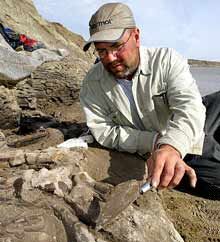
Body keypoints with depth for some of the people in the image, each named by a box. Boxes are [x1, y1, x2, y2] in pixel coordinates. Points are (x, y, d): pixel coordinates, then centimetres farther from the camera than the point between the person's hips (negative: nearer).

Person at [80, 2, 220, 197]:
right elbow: (103, 131, -14)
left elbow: (189, 106, -28)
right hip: (148, 160, -1)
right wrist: (156, 142, -25)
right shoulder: (93, 84, -10)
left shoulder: (167, 59, -15)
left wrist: (171, 146, -48)